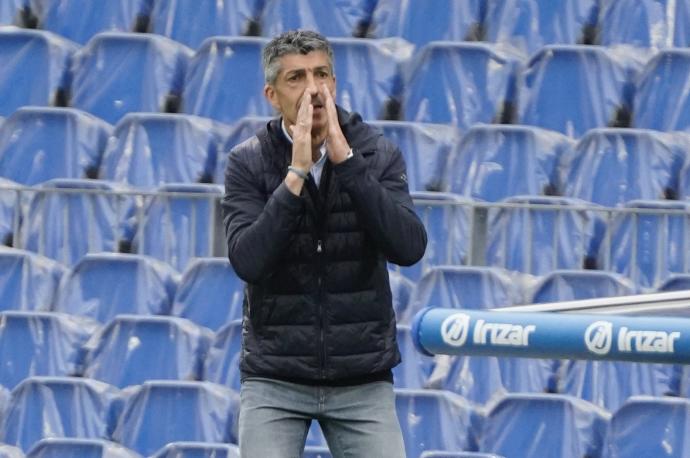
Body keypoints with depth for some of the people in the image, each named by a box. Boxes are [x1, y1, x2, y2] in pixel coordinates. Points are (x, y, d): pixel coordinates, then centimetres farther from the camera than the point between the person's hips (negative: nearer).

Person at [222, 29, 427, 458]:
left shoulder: (378, 154, -1)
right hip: (276, 378, -1)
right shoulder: (248, 163, -4)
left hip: (363, 379, 1)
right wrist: (296, 173, -23)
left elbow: (409, 248, -16)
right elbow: (248, 260, -17)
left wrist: (345, 160, -21)